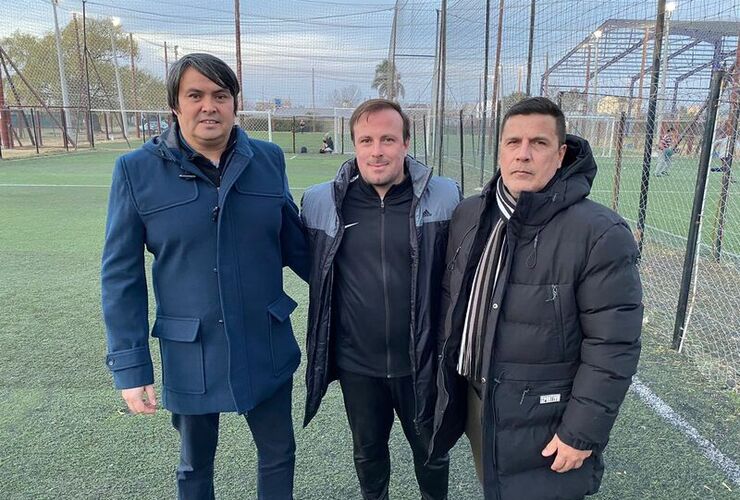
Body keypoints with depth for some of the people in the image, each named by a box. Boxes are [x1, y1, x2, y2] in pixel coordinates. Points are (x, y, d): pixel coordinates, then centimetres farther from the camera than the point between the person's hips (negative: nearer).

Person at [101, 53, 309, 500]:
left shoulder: (269, 160, -3)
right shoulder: (137, 170, -9)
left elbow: (295, 243, 6)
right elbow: (121, 274, -6)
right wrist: (130, 365, -8)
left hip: (267, 347, 2)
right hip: (190, 355, -1)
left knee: (279, 453, 19)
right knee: (196, 463, 23)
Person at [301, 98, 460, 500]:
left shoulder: (444, 197, -12)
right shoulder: (319, 201, -7)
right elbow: (310, 266, 8)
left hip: (421, 361, -1)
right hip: (356, 363, 2)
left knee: (431, 450, 22)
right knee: (367, 451, 25)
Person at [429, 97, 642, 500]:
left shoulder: (600, 234, -20)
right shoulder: (468, 215, -1)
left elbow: (613, 346, -18)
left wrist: (582, 432, -16)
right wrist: (445, 371, 10)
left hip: (541, 419, -5)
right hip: (472, 399, 5)